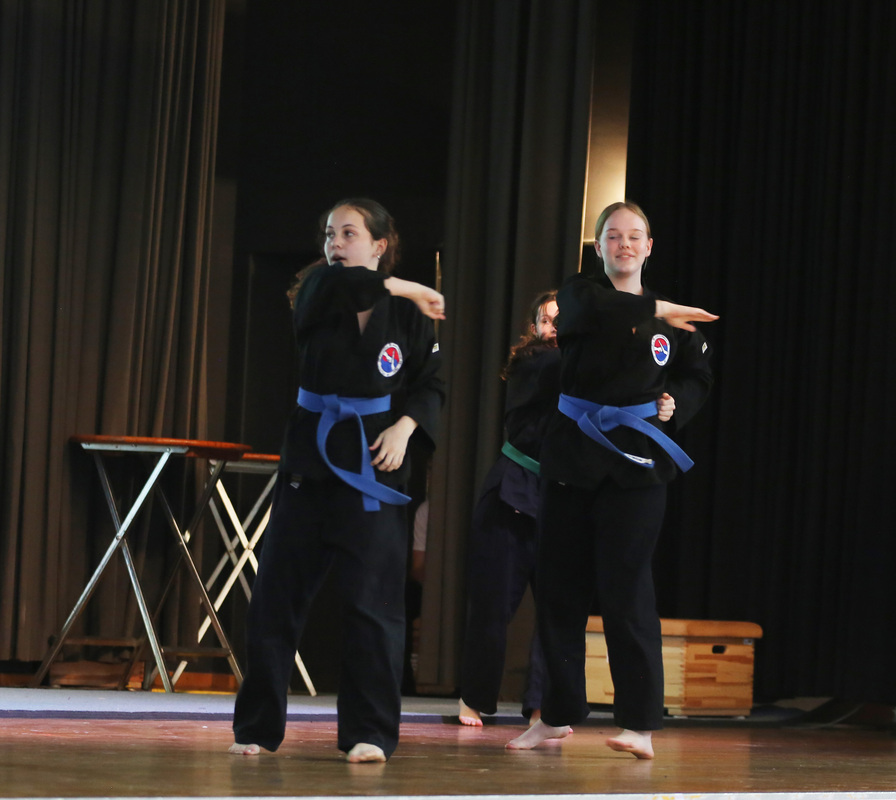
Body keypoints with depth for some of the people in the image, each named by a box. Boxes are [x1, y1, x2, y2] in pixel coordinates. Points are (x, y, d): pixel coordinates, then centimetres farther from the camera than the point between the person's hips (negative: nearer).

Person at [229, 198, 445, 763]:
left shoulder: (409, 316, 2)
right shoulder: (317, 290, 2)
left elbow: (431, 384, 6)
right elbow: (341, 285, -21)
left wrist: (404, 426, -10)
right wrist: (403, 288, -13)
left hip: (373, 461, -2)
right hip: (310, 456, 2)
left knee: (372, 599, -6)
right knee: (277, 594, 3)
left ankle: (370, 733, 2)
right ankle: (257, 727, 14)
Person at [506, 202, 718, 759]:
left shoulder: (671, 319, 7)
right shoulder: (579, 294, 5)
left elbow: (699, 377, 17)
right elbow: (592, 310, -19)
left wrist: (676, 405, -2)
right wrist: (653, 310, -23)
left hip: (636, 462, -2)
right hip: (573, 455, 2)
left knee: (626, 587, -9)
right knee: (560, 587, 6)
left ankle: (641, 725, -5)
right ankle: (559, 716, 19)